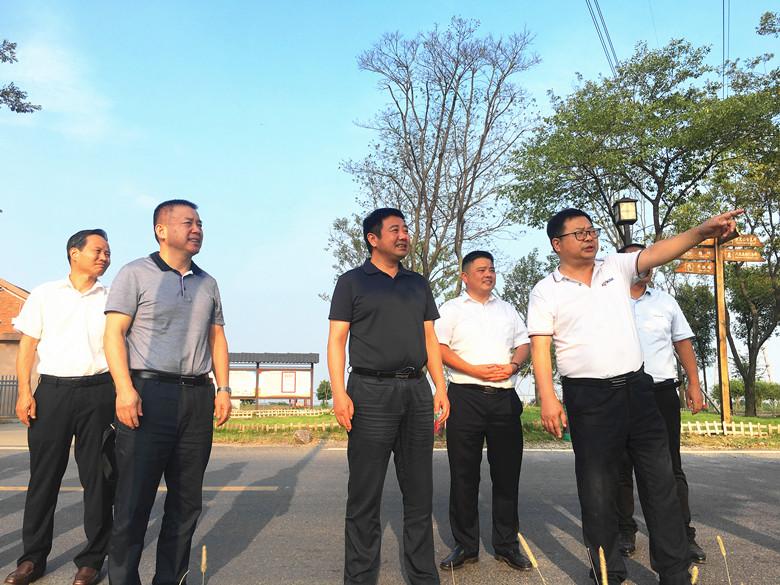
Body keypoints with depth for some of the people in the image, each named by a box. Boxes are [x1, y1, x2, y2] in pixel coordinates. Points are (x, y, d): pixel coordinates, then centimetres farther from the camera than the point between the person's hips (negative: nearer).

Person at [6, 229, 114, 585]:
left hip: (98, 392, 0)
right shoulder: (45, 295, 9)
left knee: (97, 478, 2)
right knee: (44, 476, 5)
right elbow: (27, 346, 7)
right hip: (53, 391, 0)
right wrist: (25, 392, -3)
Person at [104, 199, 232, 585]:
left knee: (187, 500, 10)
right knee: (134, 499, -1)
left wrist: (223, 387, 8)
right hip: (149, 392, -5)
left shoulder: (207, 283, 16)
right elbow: (114, 333, -6)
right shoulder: (136, 274, 1)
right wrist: (125, 389, -17)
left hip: (198, 397, 5)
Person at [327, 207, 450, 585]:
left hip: (416, 391, 5)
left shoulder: (418, 285, 17)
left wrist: (441, 388, 7)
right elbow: (337, 339, -1)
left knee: (420, 493, 10)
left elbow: (430, 339, 17)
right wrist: (339, 393, -12)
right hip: (371, 391, -4)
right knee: (365, 495, 2)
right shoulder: (352, 281, 4)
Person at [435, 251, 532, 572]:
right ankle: (465, 545, 14)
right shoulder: (451, 309, 7)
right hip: (465, 397, -3)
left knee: (507, 473, 6)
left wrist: (513, 365, -6)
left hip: (505, 398, 3)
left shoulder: (507, 309, 20)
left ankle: (507, 545, 18)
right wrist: (476, 371, -13)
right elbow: (439, 348, -4)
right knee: (464, 474, 2)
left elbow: (523, 343, 16)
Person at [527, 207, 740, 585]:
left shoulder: (616, 268, 8)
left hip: (636, 386, 4)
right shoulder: (546, 291, -1)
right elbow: (540, 347, -7)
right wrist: (547, 398, -17)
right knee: (598, 488, 5)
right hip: (589, 397, -3)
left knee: (660, 479, 8)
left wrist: (702, 231, -25)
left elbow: (657, 253, -7)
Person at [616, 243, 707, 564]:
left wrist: (694, 383, 5)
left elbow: (683, 344, 13)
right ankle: (626, 531, 18)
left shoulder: (666, 301, 10)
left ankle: (683, 534, 13)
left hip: (662, 391, 2)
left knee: (670, 466, 5)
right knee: (622, 466, 6)